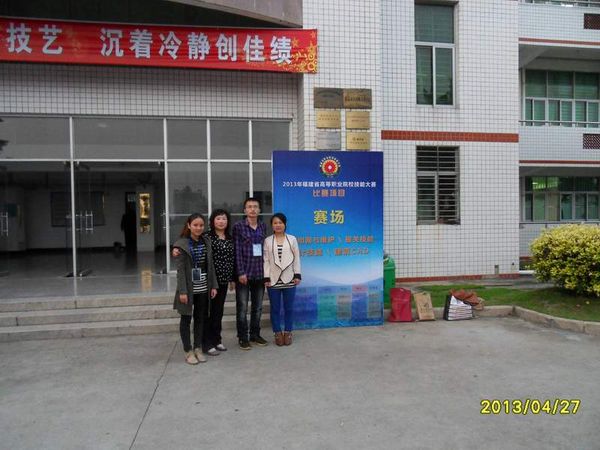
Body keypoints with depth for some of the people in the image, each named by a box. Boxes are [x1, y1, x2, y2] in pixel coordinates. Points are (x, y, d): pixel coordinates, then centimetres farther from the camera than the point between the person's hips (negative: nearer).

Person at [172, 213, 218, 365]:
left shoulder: (206, 242, 7)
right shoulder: (181, 244, -9)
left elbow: (210, 266, 10)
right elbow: (180, 269, -12)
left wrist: (213, 285, 5)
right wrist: (182, 291, -17)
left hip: (203, 289, 5)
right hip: (188, 288, -5)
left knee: (200, 318, 12)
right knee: (186, 319, 7)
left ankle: (198, 349, 24)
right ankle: (188, 352, 16)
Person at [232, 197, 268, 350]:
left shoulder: (263, 226, 9)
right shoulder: (238, 227, -4)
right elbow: (237, 251, -9)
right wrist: (241, 272, -14)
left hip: (259, 273, 4)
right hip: (244, 273, -4)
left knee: (258, 307, 12)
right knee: (242, 307, 3)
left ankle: (255, 334, 25)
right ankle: (243, 337, 14)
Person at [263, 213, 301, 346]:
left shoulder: (292, 239, 3)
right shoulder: (267, 241, 1)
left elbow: (296, 258, 4)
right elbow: (266, 260, 0)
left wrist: (297, 275, -1)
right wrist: (266, 278, -6)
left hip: (289, 279, 0)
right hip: (274, 280, 0)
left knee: (288, 308, 7)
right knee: (275, 308, 7)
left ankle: (288, 332, 20)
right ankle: (278, 333, 18)